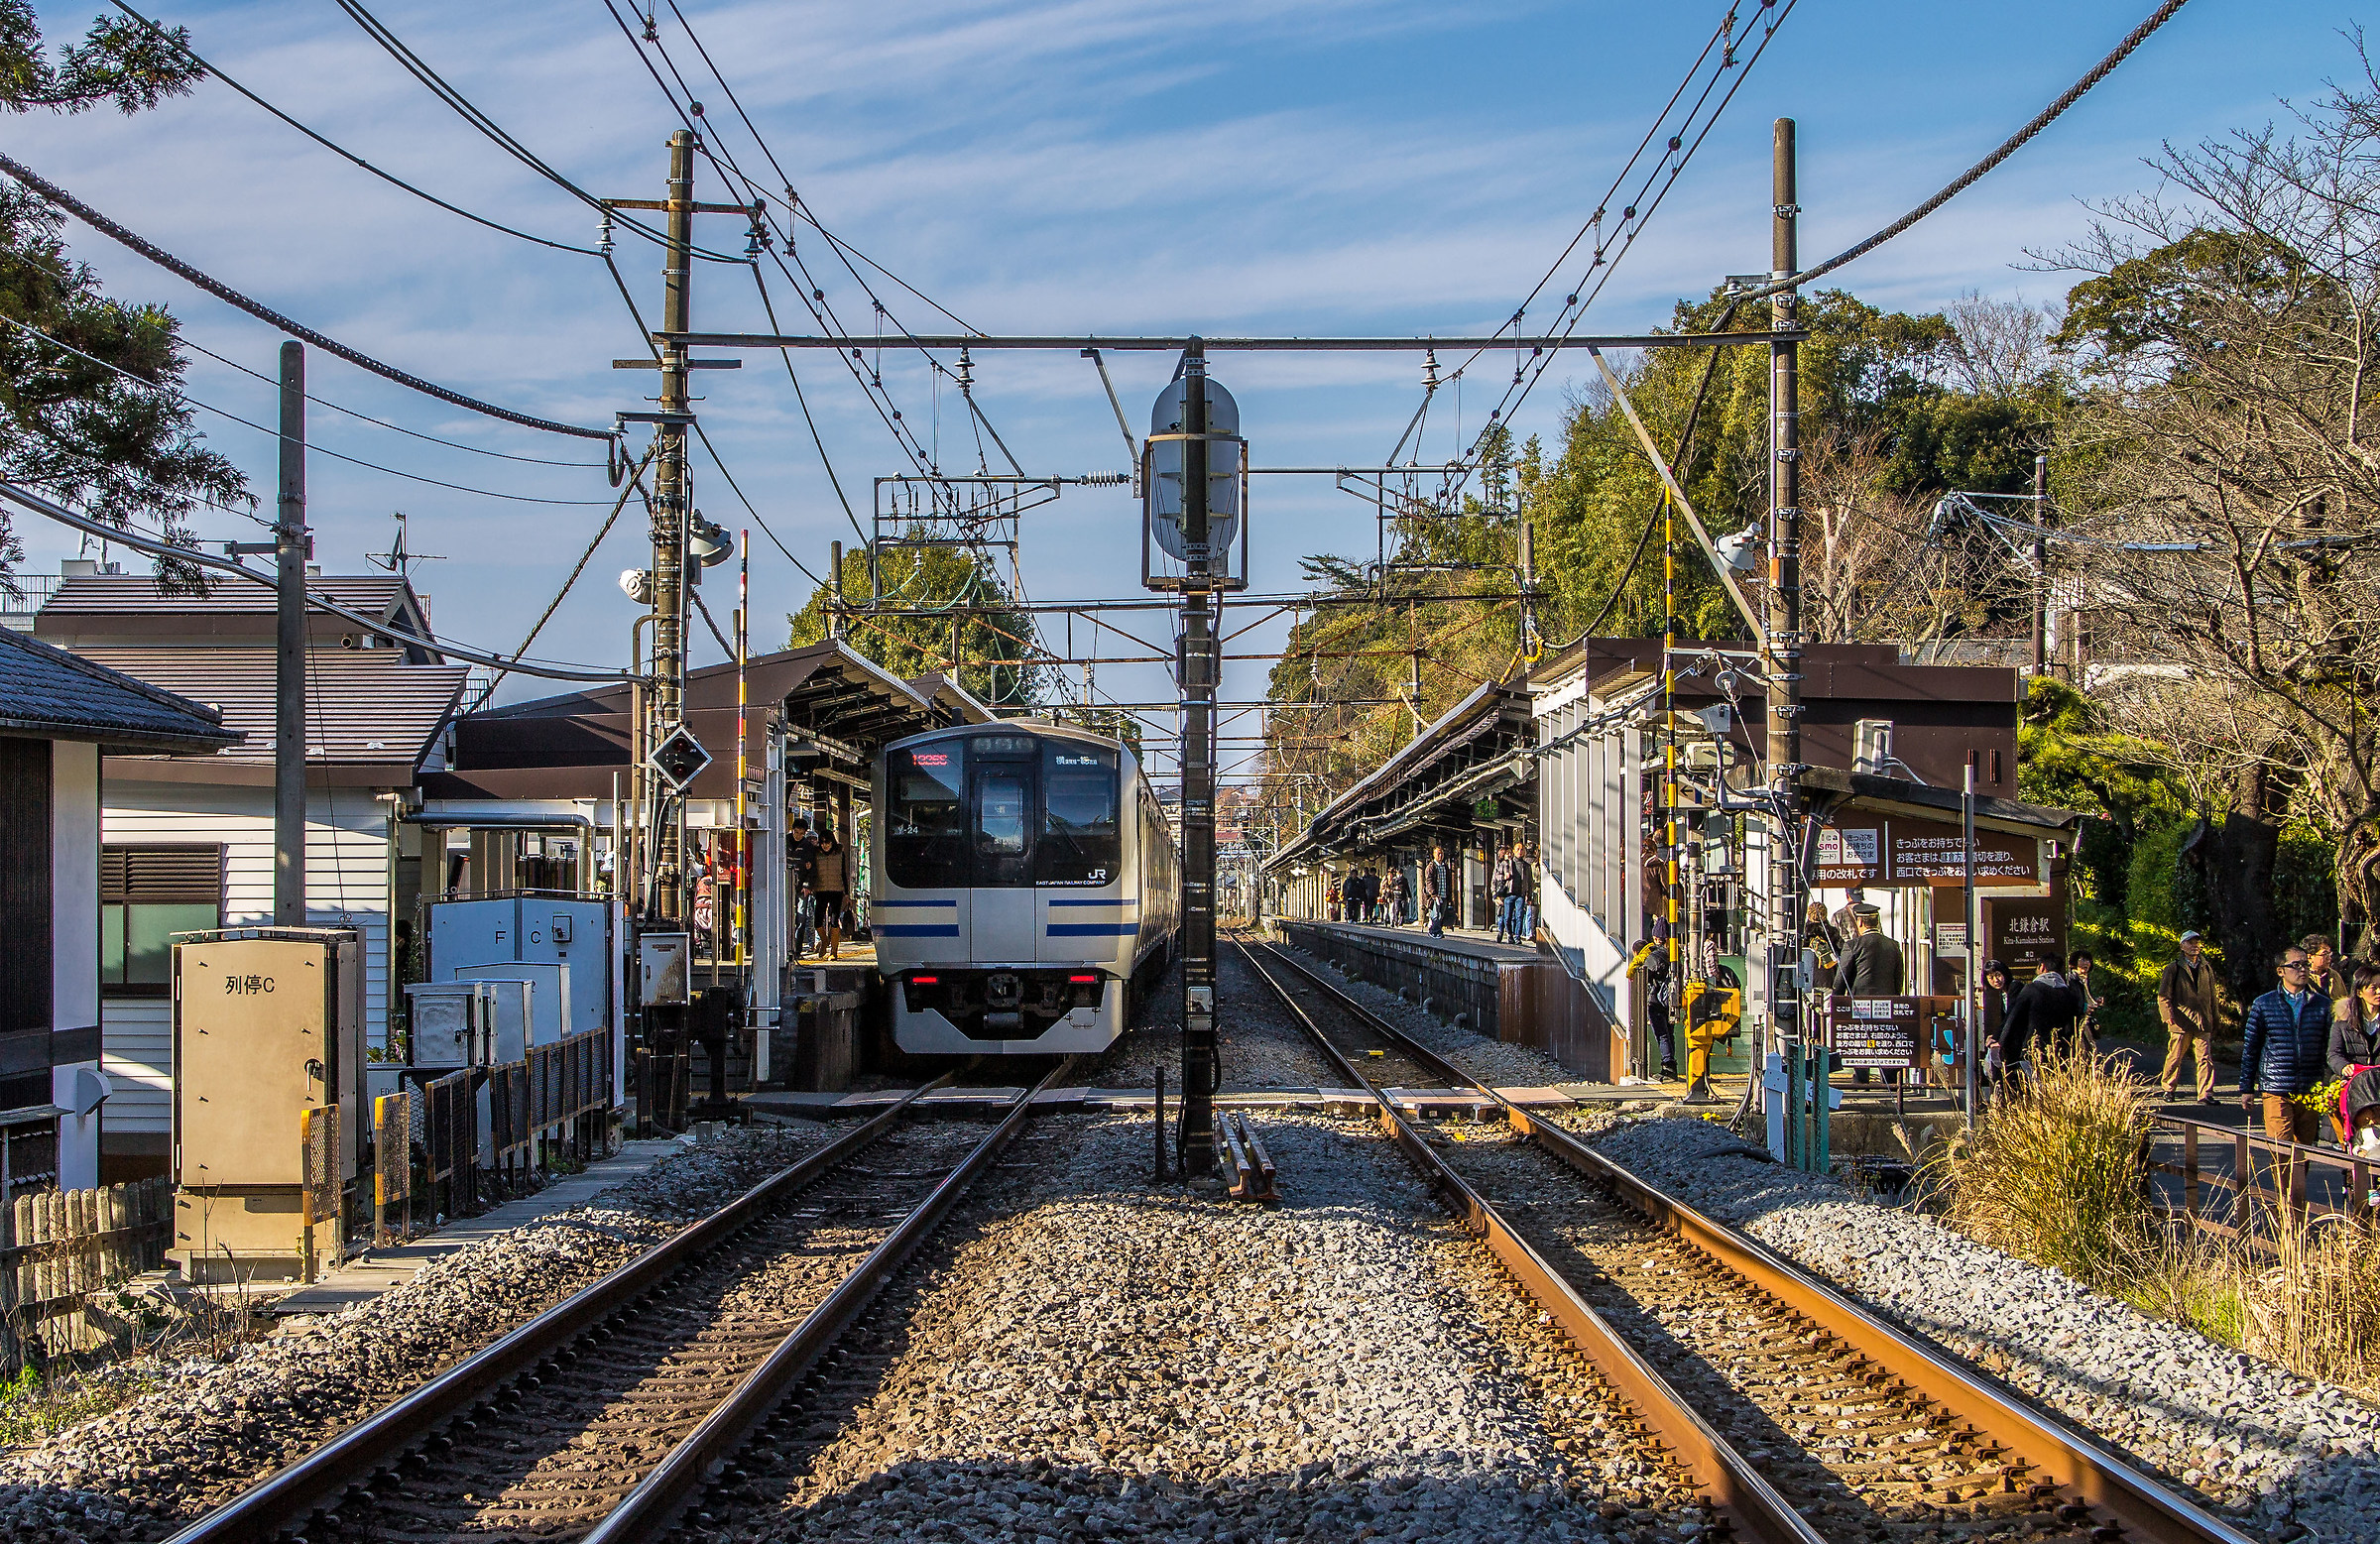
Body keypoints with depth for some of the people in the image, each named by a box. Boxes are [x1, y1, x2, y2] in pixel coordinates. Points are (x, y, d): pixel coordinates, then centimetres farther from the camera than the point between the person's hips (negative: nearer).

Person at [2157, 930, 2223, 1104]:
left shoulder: (2207, 968, 17)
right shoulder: (2173, 968, 4)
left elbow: (2213, 996, 22)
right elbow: (2163, 996, 2)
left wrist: (2213, 1020, 18)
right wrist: (2168, 1015, -13)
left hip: (2203, 1022, 3)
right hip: (2181, 1021, -3)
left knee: (2205, 1058, -6)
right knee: (2175, 1057, 3)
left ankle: (2205, 1094, -5)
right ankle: (2168, 1088, 21)